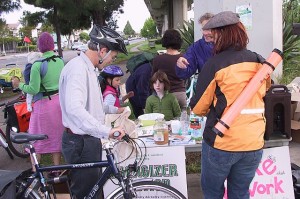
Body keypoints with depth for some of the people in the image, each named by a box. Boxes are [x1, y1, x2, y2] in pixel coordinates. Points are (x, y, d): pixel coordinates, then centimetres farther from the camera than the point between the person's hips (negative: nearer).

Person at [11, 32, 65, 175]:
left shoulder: (37, 65, -16)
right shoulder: (61, 61, 1)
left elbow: (33, 89, -15)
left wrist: (18, 85, -1)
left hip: (44, 104, -5)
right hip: (60, 101, 5)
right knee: (56, 136, 15)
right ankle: (56, 170, 24)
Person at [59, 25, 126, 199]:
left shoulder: (90, 69, 12)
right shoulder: (77, 68, -21)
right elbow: (74, 108, -36)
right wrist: (106, 131, -39)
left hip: (90, 139, 10)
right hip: (80, 143, -10)